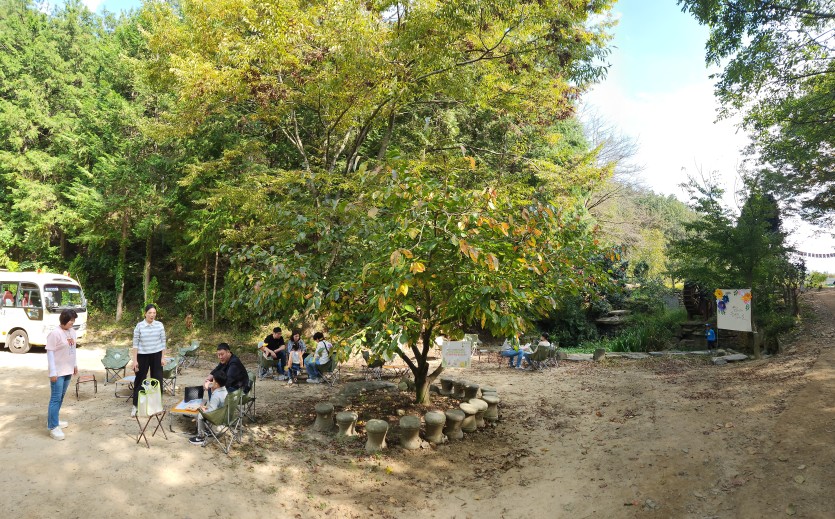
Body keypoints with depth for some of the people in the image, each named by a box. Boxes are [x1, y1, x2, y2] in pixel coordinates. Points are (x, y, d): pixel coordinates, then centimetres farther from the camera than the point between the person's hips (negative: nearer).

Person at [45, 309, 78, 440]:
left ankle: (54, 420, 28)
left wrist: (75, 365, 18)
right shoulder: (55, 333, -17)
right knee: (55, 398, -4)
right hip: (58, 372, -7)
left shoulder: (72, 331, 6)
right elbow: (50, 352, -17)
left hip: (68, 370, 8)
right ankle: (53, 427, 1)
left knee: (61, 397, 16)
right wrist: (53, 372, -18)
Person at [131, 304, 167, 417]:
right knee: (140, 380, 6)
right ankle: (136, 405, 16)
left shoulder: (160, 325, -2)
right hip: (142, 355, -1)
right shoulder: (139, 326, -6)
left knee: (157, 379, 6)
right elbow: (135, 344, -4)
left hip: (156, 355, 1)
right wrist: (135, 360, -7)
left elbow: (163, 342, 3)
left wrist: (163, 357, 0)